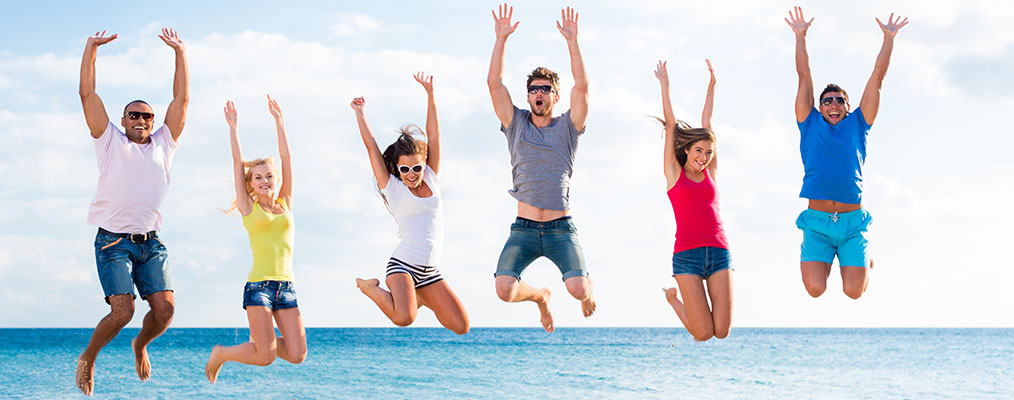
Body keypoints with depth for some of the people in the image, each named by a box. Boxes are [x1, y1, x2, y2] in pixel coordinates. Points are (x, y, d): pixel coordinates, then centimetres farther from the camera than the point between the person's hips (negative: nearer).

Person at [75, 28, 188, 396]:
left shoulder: (163, 144, 13)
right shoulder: (110, 141, 6)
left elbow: (181, 99, 12)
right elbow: (87, 93, 1)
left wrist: (180, 52, 10)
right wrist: (91, 47, 0)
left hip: (150, 242, 3)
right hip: (113, 241, -3)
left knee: (164, 310, -9)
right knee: (122, 311, -16)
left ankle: (141, 345, 24)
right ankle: (88, 357, 11)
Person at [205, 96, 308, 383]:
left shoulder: (285, 204, 13)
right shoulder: (249, 208, 6)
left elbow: (286, 157, 12)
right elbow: (238, 161, 6)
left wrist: (278, 119, 13)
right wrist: (233, 125, 8)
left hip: (286, 285, 4)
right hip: (258, 285, -4)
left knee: (297, 355, -6)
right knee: (266, 356, -9)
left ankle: (260, 340, 25)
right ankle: (221, 354, 19)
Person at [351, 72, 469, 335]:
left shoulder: (431, 180, 11)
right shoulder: (392, 188, 2)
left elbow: (434, 135, 10)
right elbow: (371, 146, 2)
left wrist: (430, 93, 8)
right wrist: (360, 113, 9)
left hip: (430, 272, 5)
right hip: (403, 264, -5)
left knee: (461, 327, -2)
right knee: (404, 319, -31)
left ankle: (422, 299, 24)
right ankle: (370, 288, 1)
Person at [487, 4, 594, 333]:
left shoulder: (567, 127, 8)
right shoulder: (516, 123, 11)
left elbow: (581, 86, -6)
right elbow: (494, 83, 1)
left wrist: (572, 41, -10)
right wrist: (501, 39, -6)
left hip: (561, 229, -1)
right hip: (524, 229, 1)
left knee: (578, 290, -20)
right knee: (504, 290, -19)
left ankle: (589, 292, 23)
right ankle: (540, 296, 19)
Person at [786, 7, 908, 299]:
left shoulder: (857, 124, 11)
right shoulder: (811, 125, 10)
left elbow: (877, 78, 10)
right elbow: (804, 78, 8)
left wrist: (889, 38, 8)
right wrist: (800, 37, 6)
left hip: (852, 221, 1)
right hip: (817, 222, -1)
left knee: (853, 291, -5)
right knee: (815, 289, -14)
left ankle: (864, 260, 32)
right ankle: (817, 259, 23)